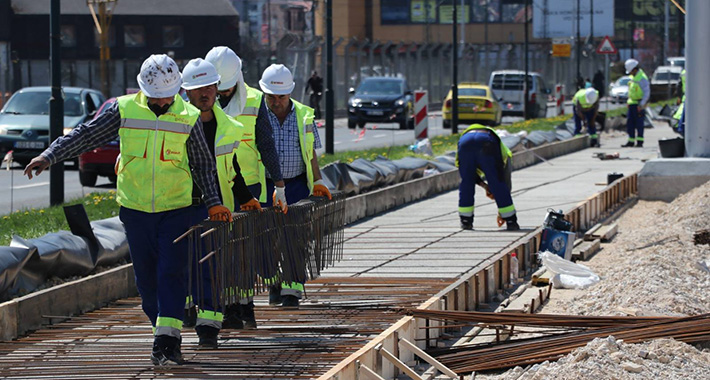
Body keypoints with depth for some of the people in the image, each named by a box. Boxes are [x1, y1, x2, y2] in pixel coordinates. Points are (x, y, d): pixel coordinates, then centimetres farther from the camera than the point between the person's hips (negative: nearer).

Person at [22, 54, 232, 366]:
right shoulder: (125, 111, -2)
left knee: (172, 272, -12)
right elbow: (86, 135, 0)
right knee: (146, 275, 5)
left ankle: (166, 340, -15)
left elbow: (203, 164, 8)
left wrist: (213, 203, 1)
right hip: (135, 208, 1)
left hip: (176, 209, -1)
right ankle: (167, 336, 18)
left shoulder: (188, 118, -1)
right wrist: (49, 156, -9)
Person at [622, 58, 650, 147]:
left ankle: (640, 142, -3)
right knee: (630, 123, 8)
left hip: (638, 104, -9)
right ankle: (631, 141, 12)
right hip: (632, 103, 9)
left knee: (639, 123, -6)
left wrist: (641, 104, -23)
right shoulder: (633, 77, 12)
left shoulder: (642, 78, -16)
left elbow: (647, 93, -19)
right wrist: (628, 101, 19)